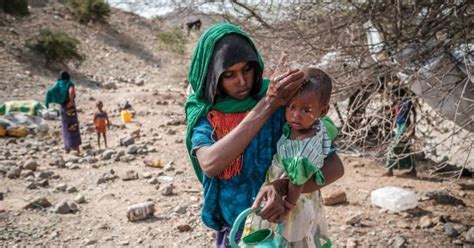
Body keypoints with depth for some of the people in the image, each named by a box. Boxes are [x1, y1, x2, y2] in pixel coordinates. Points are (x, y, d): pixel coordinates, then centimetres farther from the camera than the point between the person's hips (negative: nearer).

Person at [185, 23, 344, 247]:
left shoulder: (283, 105, -16)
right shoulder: (201, 113, -12)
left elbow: (335, 166, -20)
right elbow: (210, 164, -32)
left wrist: (281, 187, -37)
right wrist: (267, 105, -33)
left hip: (281, 224, -1)